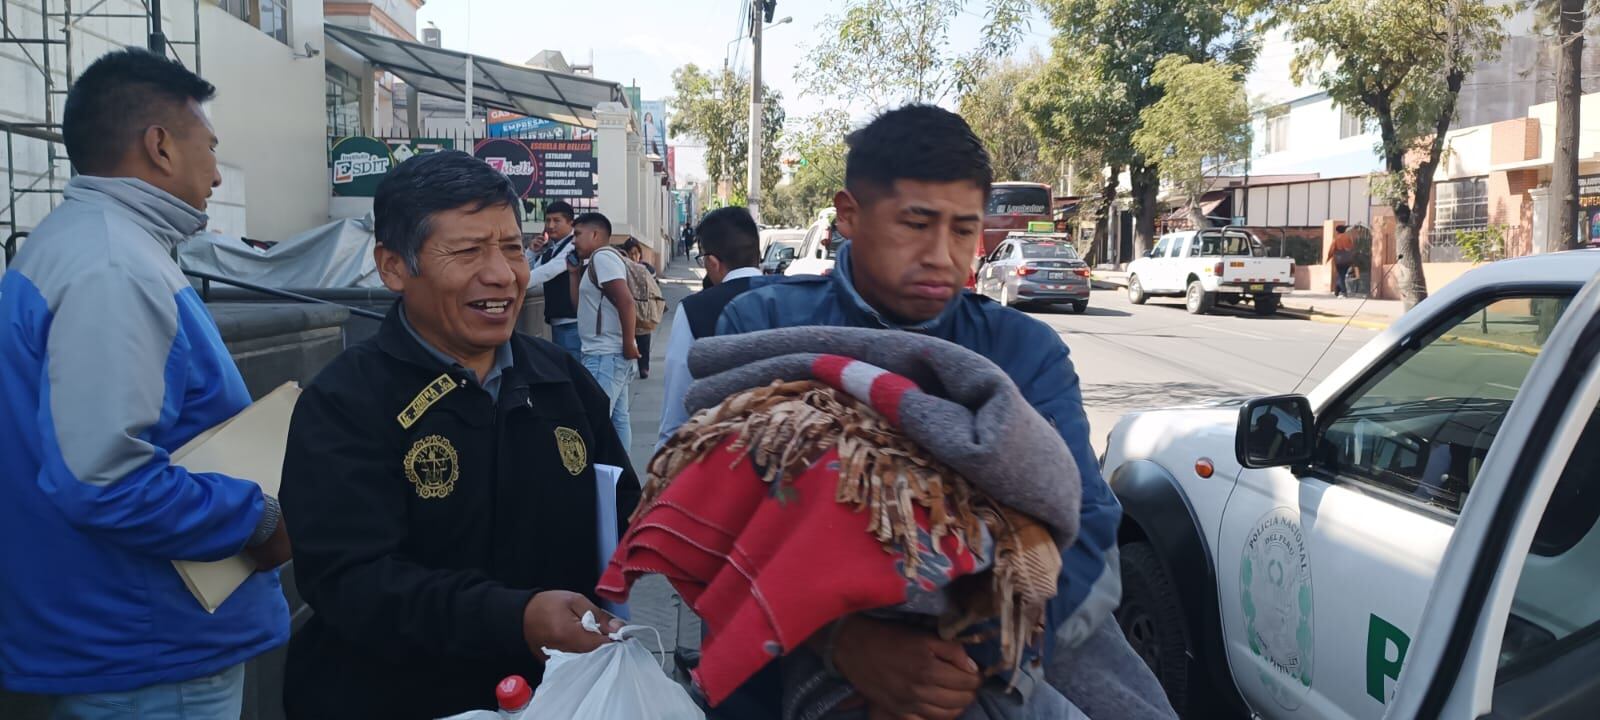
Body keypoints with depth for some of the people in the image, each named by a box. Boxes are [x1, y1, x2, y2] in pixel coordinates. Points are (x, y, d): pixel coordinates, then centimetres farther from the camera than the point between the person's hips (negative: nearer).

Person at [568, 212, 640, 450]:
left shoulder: (602, 256, -12)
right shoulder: (596, 262, 19)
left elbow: (625, 300, -22)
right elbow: (580, 304, 22)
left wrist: (629, 344, -21)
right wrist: (575, 272, 14)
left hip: (606, 355, -10)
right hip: (609, 354, 10)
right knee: (617, 419, 11)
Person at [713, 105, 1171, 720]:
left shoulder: (1025, 351, 0)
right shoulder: (761, 329, -4)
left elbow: (1082, 524, -11)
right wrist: (844, 638, -31)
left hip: (984, 630, 1)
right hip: (801, 643, 0)